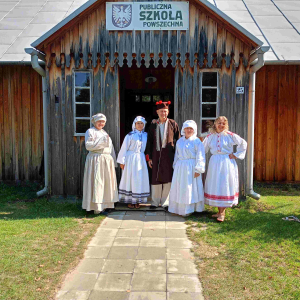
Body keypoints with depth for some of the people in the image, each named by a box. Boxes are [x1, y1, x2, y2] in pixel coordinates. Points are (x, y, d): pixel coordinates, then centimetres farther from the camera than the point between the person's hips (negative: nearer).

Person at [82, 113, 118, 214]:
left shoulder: (105, 132, 21)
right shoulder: (90, 131, 1)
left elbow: (110, 148, 20)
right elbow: (88, 145, -12)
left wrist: (113, 161, 14)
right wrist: (101, 141, -17)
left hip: (107, 160, 7)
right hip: (96, 159, -7)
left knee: (106, 182, 7)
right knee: (96, 182, -8)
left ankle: (104, 204, 16)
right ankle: (96, 207, -4)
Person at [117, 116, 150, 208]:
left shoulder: (145, 135, 7)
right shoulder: (130, 135, -5)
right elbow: (124, 148, -4)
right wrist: (122, 161, -5)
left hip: (141, 159, 4)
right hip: (131, 159, -4)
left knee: (140, 179, 4)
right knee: (130, 179, 2)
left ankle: (137, 201, 13)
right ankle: (130, 201, 9)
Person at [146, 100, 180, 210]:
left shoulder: (173, 124, 4)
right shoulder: (153, 125, 9)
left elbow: (178, 140, 4)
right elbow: (149, 142, 9)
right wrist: (149, 157, 4)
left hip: (169, 155, -1)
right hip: (156, 155, 2)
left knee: (167, 178, 1)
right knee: (155, 178, 5)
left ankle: (165, 202, 12)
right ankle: (155, 202, 18)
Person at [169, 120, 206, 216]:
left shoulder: (197, 141, -7)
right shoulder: (179, 141, 11)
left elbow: (200, 157, -10)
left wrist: (198, 169, -14)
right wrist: (175, 166, 16)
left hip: (191, 167, -6)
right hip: (180, 167, 6)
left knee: (190, 188, -1)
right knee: (179, 188, 9)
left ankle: (188, 209, 9)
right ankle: (179, 208, 20)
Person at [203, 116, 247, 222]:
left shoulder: (230, 135, -2)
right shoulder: (210, 137, 6)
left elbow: (243, 143, 7)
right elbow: (203, 149, 15)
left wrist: (236, 155, 2)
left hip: (227, 163, -3)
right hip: (214, 163, 3)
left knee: (224, 186, -3)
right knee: (215, 186, 6)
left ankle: (222, 213, 4)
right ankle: (219, 211, 18)